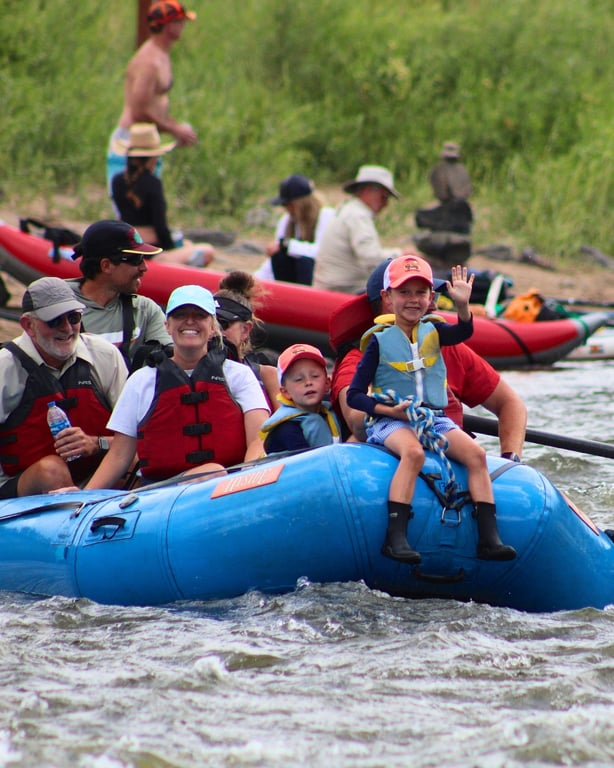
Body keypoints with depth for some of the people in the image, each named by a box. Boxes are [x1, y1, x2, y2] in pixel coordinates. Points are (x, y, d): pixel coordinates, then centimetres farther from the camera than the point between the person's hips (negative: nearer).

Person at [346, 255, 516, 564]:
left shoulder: (433, 332, 9)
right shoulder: (380, 341, -2)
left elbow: (464, 332, -15)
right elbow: (354, 395, -3)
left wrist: (462, 305, -34)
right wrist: (390, 410, -16)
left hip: (434, 418, 5)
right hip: (391, 422, -5)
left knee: (476, 454, -17)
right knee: (413, 452, -36)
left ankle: (489, 538, -18)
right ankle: (395, 538, -40)